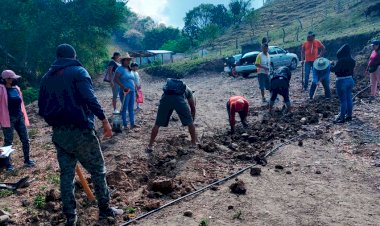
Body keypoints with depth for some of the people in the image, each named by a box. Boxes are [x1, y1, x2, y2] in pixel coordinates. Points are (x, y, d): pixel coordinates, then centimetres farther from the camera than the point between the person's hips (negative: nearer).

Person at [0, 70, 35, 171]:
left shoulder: (16, 88, 9)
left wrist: (24, 116, 15)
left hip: (19, 117, 6)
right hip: (8, 119, -6)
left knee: (25, 140, 9)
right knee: (8, 142, 3)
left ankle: (27, 160, 23)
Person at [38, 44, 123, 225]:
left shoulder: (47, 77, 13)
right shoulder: (78, 71, -5)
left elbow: (42, 109, 12)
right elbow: (90, 98, -19)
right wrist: (104, 120, -16)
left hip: (59, 133, 6)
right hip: (80, 131, -6)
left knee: (66, 174, 12)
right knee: (97, 170, 7)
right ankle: (105, 209, 16)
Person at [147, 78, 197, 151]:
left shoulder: (168, 85, 43)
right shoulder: (188, 90, 37)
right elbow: (193, 107, 38)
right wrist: (192, 119, 50)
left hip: (166, 98, 2)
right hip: (179, 99, -2)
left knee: (157, 124, 16)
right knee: (189, 122, 19)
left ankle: (150, 146, 20)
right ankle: (194, 143, 28)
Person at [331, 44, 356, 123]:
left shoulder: (341, 61, -20)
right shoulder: (352, 61, 3)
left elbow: (333, 69, -15)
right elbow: (351, 70, 14)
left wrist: (332, 64, 5)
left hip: (342, 81, -7)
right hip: (350, 80, 8)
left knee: (343, 100, -2)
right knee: (349, 99, 16)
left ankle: (342, 118, 5)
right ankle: (349, 115, 27)